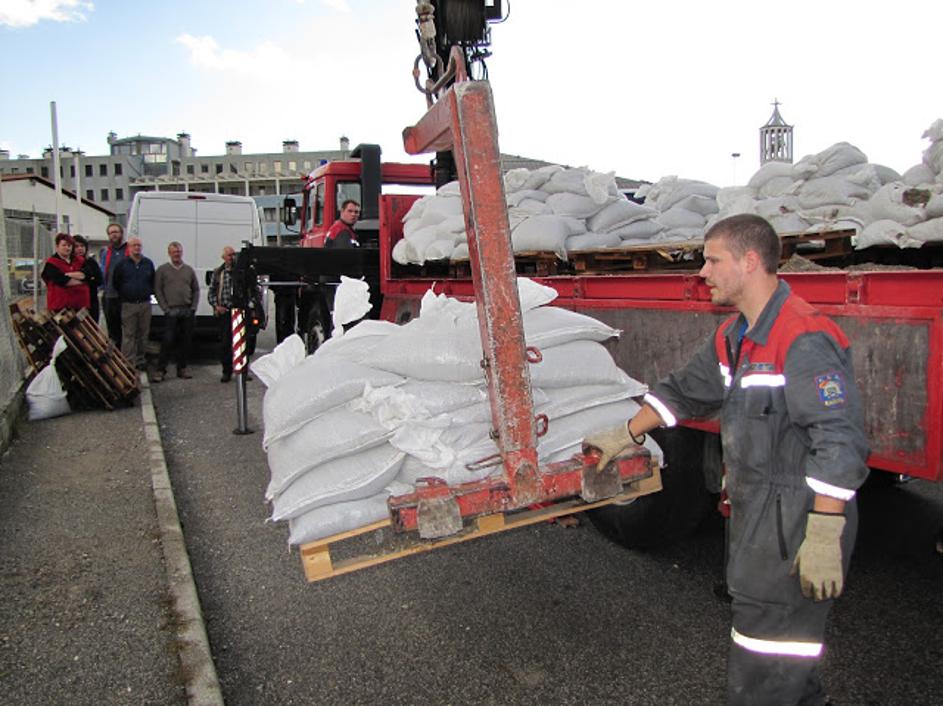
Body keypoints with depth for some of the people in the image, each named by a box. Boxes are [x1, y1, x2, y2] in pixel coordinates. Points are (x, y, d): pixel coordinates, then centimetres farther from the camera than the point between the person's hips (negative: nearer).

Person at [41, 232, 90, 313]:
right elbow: (61, 280, -14)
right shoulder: (51, 264, 0)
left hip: (79, 304, 4)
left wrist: (68, 275, -12)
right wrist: (80, 280, -4)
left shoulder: (79, 261, 15)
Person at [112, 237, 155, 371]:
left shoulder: (148, 263, 8)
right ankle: (128, 362, -3)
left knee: (143, 334, 8)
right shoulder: (122, 263, 1)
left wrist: (149, 292, 7)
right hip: (128, 304, -3)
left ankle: (140, 359, 18)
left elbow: (153, 281, 17)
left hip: (145, 303, 3)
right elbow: (115, 282, 7)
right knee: (128, 335, -4)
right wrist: (123, 295, 6)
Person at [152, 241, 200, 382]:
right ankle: (160, 369, -3)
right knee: (168, 340, -9)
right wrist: (165, 308, -7)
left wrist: (193, 307, 2)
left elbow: (196, 290, 15)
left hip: (188, 311, 3)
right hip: (171, 311, -3)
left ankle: (182, 368, 15)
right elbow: (157, 290, 1)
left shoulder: (189, 270, 14)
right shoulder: (162, 270, 5)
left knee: (185, 341, 5)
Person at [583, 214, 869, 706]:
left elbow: (840, 442, -24)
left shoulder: (805, 338, -20)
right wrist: (625, 436, 23)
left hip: (797, 521, -9)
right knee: (784, 630, 24)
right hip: (755, 516, 9)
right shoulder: (733, 337, 11)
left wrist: (823, 538, -26)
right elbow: (685, 390, 22)